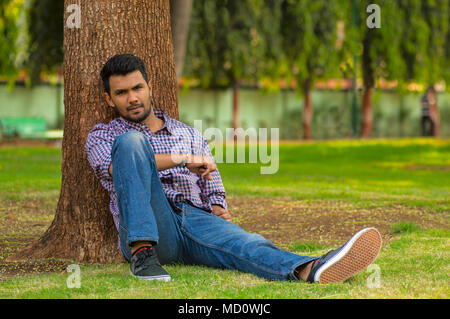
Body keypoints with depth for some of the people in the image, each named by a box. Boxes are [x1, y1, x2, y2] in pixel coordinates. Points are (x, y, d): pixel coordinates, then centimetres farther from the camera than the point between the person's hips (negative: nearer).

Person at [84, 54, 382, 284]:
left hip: (197, 219, 3)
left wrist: (219, 209, -1)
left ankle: (309, 270, -65)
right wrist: (180, 158, -14)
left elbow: (212, 187, 25)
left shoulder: (190, 135, 27)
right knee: (132, 141, -24)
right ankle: (142, 255, -35)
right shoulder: (102, 135, 16)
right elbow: (113, 167, -8)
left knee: (246, 243, -32)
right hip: (144, 229, -2)